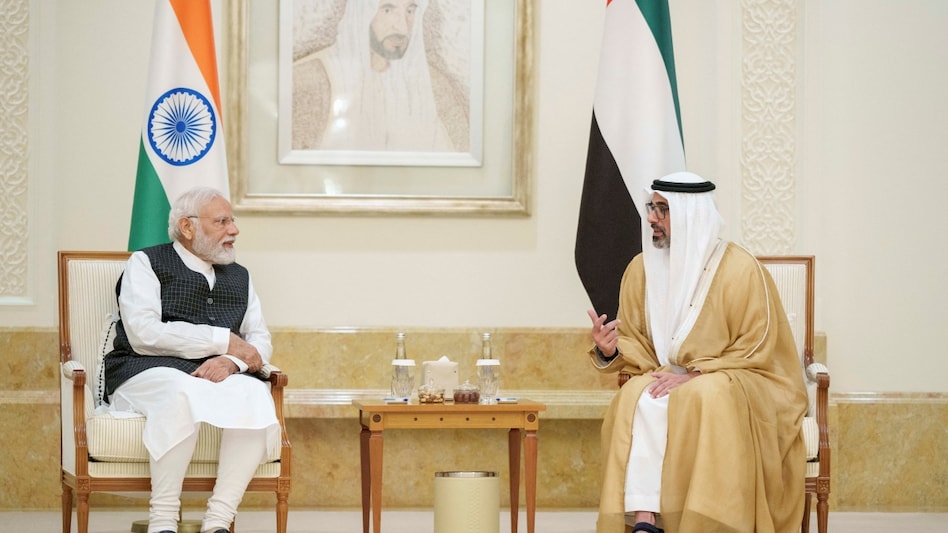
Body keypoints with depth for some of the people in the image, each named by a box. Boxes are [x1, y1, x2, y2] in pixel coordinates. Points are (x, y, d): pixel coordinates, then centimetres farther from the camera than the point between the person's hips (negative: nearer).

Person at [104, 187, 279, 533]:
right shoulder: (147, 263, 6)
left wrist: (232, 361, -10)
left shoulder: (239, 277, 24)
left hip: (219, 375, 5)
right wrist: (225, 340, -8)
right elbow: (144, 334, -9)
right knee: (183, 392, -40)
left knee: (255, 394, -31)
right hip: (147, 374, -4)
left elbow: (260, 341, 16)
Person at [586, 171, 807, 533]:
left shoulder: (740, 268, -8)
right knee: (642, 398, -31)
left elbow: (756, 350, -9)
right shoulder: (642, 269, 5)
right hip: (670, 380, 3)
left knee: (707, 398, -38)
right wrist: (610, 350, -15)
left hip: (733, 384, -3)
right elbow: (636, 344, 9)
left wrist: (694, 374, -18)